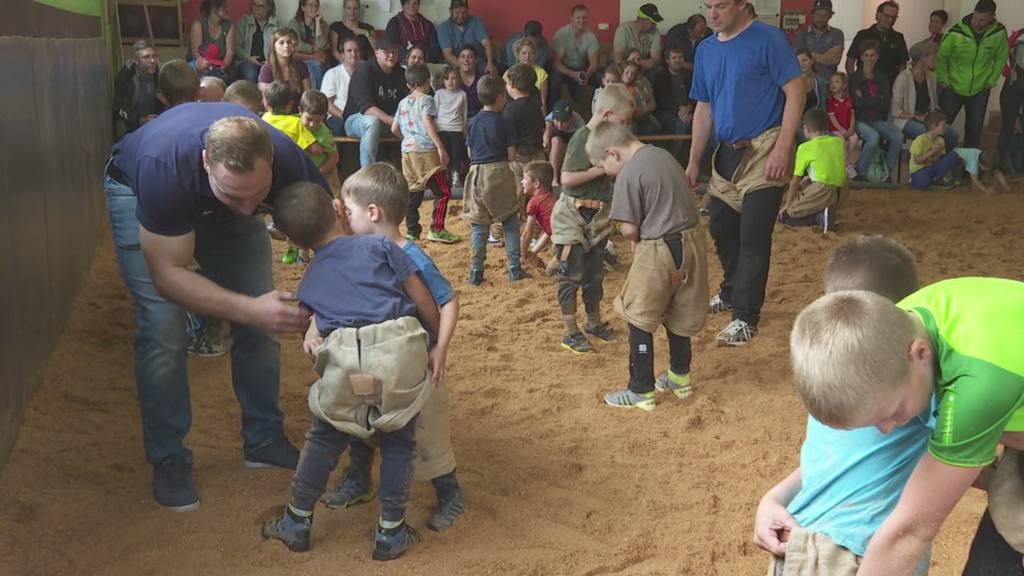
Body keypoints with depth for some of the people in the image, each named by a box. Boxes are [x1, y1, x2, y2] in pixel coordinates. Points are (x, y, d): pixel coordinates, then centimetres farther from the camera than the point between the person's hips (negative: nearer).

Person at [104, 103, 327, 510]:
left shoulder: (289, 162, -36)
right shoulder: (165, 166, -44)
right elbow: (168, 273, -37)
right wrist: (249, 309, -49)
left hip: (215, 203, 3)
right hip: (137, 191, -3)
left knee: (259, 320, -3)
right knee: (162, 327, -15)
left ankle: (264, 438, 16)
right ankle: (167, 459, 3)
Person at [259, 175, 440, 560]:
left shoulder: (311, 279, 20)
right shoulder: (380, 246, 11)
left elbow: (316, 319, 12)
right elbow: (424, 301, 11)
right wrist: (437, 341, 23)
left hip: (342, 362, 2)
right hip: (399, 355, -2)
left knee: (324, 438, 22)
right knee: (399, 441, 16)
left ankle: (297, 521, 35)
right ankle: (391, 532, 23)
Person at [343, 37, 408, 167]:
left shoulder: (399, 73, 9)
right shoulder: (364, 70, -12)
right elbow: (366, 107, -24)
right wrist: (393, 121, -34)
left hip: (389, 120, 6)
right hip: (357, 118, -6)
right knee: (372, 122, -39)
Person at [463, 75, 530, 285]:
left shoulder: (474, 122, 4)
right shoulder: (504, 123, -5)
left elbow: (470, 152, 7)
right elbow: (511, 156, -5)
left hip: (477, 173, 3)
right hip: (500, 173, -3)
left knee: (479, 225, 6)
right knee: (510, 222, 8)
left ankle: (476, 271, 8)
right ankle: (514, 268, 7)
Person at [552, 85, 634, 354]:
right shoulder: (582, 139, -18)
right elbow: (567, 179, -24)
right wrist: (601, 169, -23)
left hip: (597, 217, 9)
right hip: (574, 216, -9)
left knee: (595, 274, 19)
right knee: (572, 276, 1)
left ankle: (593, 322, 34)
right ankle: (571, 332, 9)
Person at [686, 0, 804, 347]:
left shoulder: (768, 39, -8)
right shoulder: (706, 50, 11)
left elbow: (795, 92, -12)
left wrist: (782, 147, -19)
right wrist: (693, 161, 15)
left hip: (763, 151, -7)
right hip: (727, 153, 7)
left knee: (753, 236, -8)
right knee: (721, 228, 14)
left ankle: (745, 318, -2)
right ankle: (731, 293, 37)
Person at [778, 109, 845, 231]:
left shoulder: (805, 148, -4)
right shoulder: (840, 142, 11)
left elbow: (795, 181, 1)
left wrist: (788, 204, 11)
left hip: (822, 192, -7)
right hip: (840, 192, 7)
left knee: (783, 214, 4)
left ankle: (820, 216, -15)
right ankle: (825, 211, 10)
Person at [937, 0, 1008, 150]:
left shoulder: (999, 32, -13)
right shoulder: (956, 32, -20)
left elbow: (1001, 57, 2)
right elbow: (941, 56, -8)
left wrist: (991, 81, 0)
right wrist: (944, 82, -6)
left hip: (980, 90, 2)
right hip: (953, 88, -2)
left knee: (975, 129, 10)